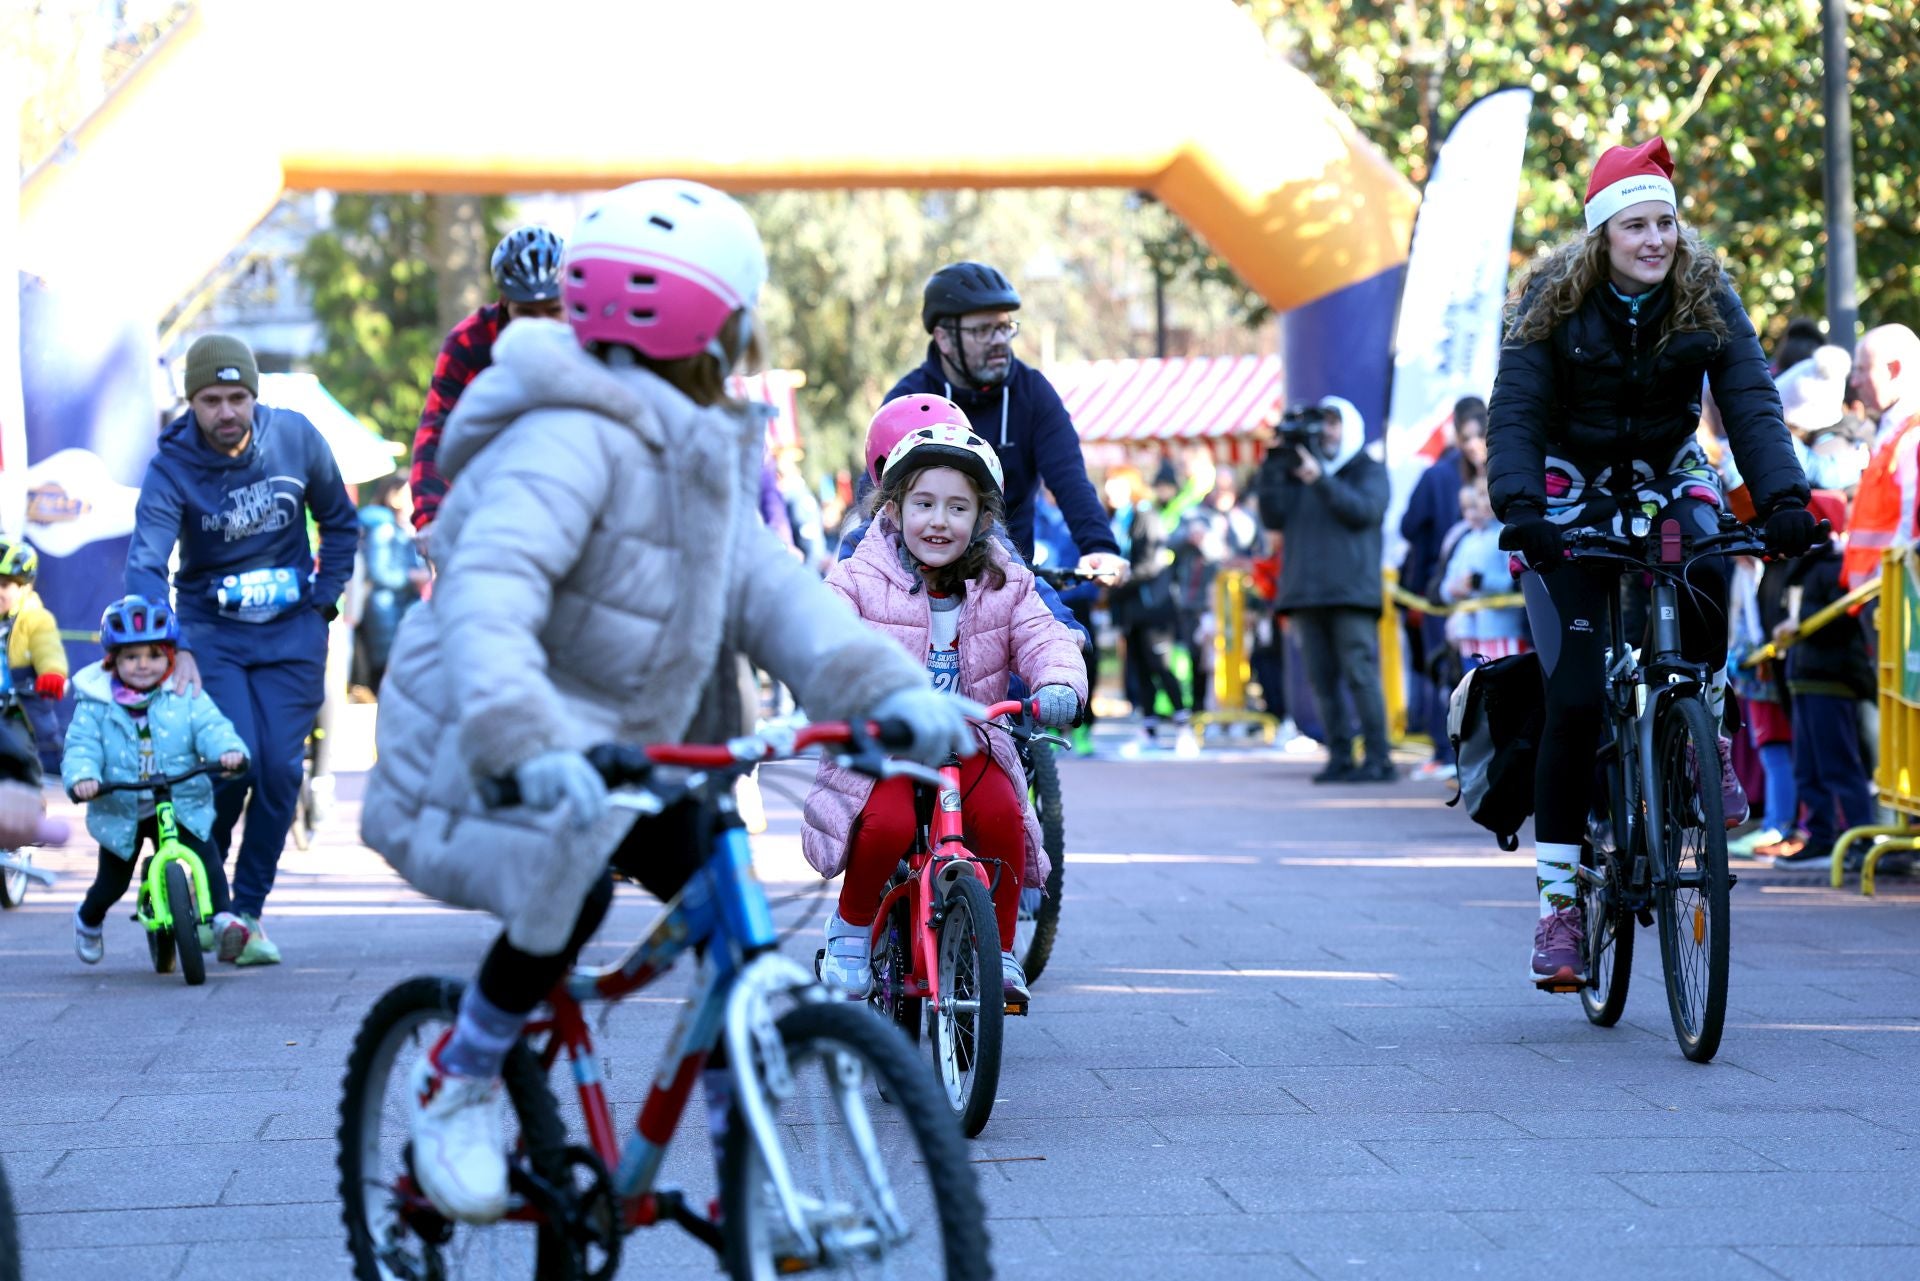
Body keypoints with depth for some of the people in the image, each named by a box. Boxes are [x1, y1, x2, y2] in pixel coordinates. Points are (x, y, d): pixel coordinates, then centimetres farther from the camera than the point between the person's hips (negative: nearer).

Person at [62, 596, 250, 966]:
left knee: (204, 857, -26)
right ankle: (88, 921, 41)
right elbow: (81, 746, -11)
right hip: (120, 812, 0)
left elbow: (211, 728, -12)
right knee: (112, 882, 11)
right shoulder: (95, 705, -2)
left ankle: (224, 917, -28)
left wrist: (229, 750, -35)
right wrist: (82, 776, -33)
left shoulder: (186, 698, -1)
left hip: (183, 806, 0)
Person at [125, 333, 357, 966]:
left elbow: (340, 522, 10)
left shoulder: (296, 437, -6)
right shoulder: (170, 470, -15)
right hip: (212, 633, -2)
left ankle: (248, 909, 7)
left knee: (280, 767, -7)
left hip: (291, 633, 2)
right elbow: (145, 564, -27)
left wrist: (323, 600, 2)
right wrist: (172, 648, -41)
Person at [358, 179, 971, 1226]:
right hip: (480, 773, -8)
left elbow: (769, 590, -6)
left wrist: (885, 687, -25)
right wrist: (524, 739, -58)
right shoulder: (571, 440, -23)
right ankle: (457, 1081, -6)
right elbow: (487, 590, -39)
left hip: (617, 757, 8)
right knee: (571, 890, -34)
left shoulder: (703, 453, 8)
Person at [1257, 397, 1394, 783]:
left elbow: (1364, 511, -8)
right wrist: (1275, 465, 2)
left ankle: (1378, 758, -12)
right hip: (1306, 591, 4)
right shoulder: (1297, 469, 19)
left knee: (1360, 674, -12)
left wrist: (1321, 480, -14)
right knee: (1322, 680, 1)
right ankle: (1339, 758, 3)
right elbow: (1273, 518, 9)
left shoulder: (1369, 469, 9)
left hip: (1352, 591, -4)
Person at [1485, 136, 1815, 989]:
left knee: (1702, 584, -35)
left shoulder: (1707, 299, -9)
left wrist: (1782, 498, -33)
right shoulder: (1553, 303, -14)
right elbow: (1514, 416, -19)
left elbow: (1751, 403, -16)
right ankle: (1557, 900, -5)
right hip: (1572, 494, -2)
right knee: (1575, 697, -12)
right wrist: (1518, 508, -37)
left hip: (1667, 484, 2)